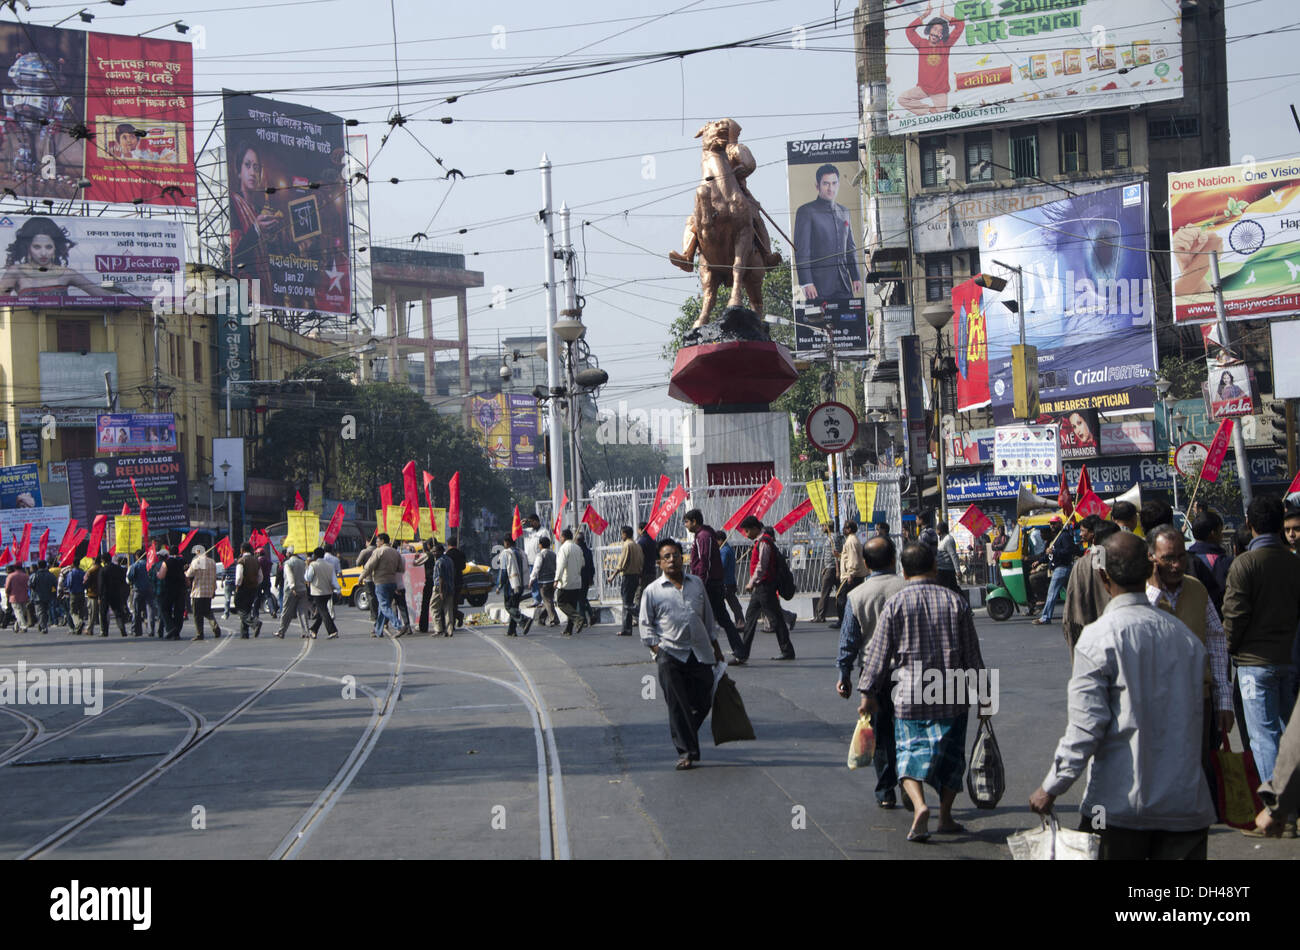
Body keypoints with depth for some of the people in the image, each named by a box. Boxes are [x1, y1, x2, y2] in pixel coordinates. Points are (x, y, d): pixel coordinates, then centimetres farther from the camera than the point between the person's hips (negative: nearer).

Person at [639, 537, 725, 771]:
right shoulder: (652, 592, 3)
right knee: (677, 705, -7)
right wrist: (657, 648, -8)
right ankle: (686, 751, -2)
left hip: (700, 653, 3)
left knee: (703, 702, 4)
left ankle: (686, 736, 30)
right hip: (671, 655, -3)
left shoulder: (697, 584, 14)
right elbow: (646, 625, 6)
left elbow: (708, 617, 22)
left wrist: (715, 647, 22)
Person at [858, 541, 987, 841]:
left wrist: (868, 693, 6)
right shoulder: (956, 602, 2)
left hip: (909, 695, -1)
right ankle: (945, 816, 15)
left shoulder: (895, 604, -3)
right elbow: (972, 655, 6)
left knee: (909, 751, 3)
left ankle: (919, 805, -20)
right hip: (952, 696, 1)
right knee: (950, 754, 13)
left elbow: (878, 654, -2)